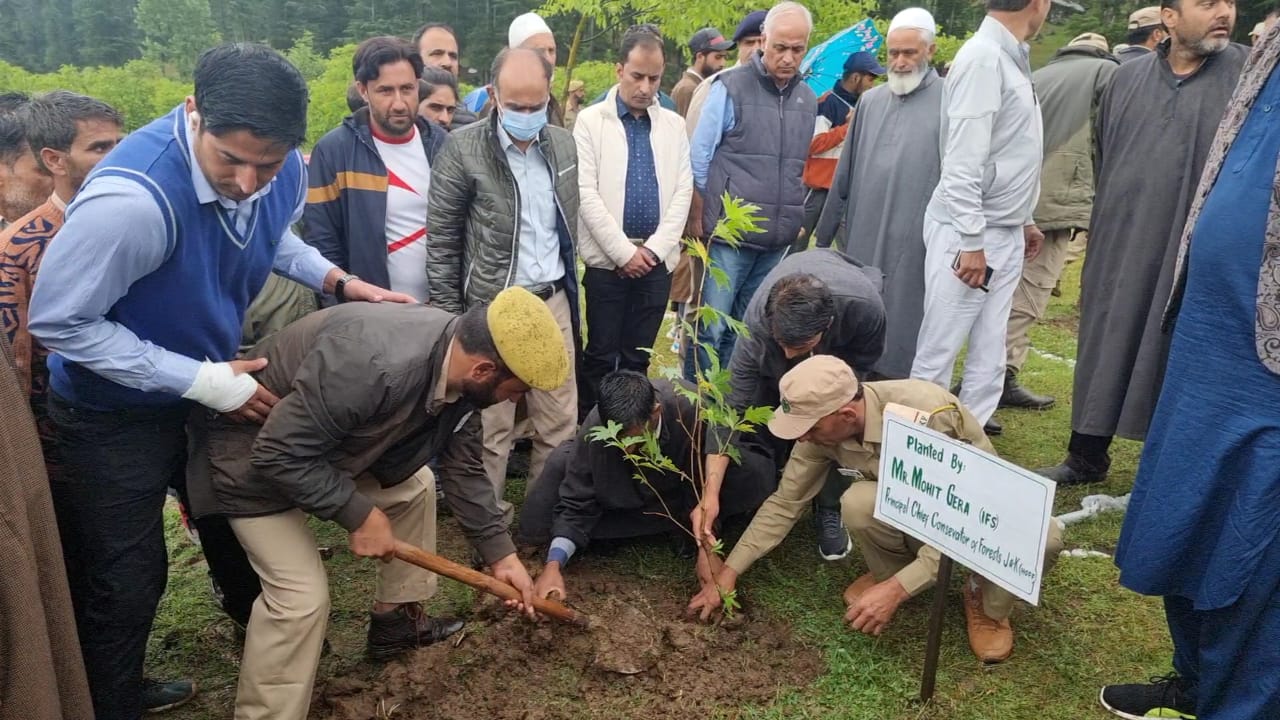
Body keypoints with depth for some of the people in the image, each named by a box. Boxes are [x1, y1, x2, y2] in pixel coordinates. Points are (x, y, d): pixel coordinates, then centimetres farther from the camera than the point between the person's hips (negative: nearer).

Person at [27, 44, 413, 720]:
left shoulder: (284, 172, -15)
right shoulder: (131, 199, -38)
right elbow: (58, 322, -27)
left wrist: (340, 281, -8)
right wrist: (202, 382, -27)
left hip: (208, 385, 6)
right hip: (115, 414, -6)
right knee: (125, 581, 7)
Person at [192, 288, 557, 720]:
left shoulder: (459, 365, -13)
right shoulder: (374, 364, -41)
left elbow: (463, 469, -1)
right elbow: (280, 454, -33)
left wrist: (501, 555, 1)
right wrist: (360, 514, -23)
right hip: (259, 455, -8)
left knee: (414, 487, 12)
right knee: (303, 596, -14)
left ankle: (395, 621, 28)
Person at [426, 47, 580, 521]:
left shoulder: (563, 145, 5)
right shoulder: (463, 149, -9)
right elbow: (441, 241, -6)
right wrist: (449, 317, -7)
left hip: (553, 302, 4)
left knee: (561, 423, 9)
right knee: (491, 429, 6)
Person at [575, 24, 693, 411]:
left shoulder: (674, 124, 9)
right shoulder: (591, 121, -1)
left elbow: (683, 191, 4)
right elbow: (586, 194, -8)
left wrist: (654, 249, -7)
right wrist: (624, 251, -12)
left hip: (656, 259, 3)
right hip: (607, 258, -3)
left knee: (638, 356, 11)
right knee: (601, 354, 4)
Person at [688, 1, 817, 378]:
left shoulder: (807, 100, 11)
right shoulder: (731, 88, -5)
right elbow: (698, 156, -2)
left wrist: (792, 215, 15)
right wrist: (704, 213, 1)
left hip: (779, 239, 5)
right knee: (711, 329, -4)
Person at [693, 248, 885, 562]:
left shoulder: (866, 308, -44)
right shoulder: (757, 323, -43)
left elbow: (863, 362, -20)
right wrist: (711, 493, -45)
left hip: (845, 343, -1)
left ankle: (830, 512, 0)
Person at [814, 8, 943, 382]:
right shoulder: (869, 101, 11)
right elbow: (845, 174, 13)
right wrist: (825, 233, 14)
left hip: (917, 242, -4)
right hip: (863, 238, 4)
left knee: (905, 328, 2)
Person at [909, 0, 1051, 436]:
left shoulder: (1010, 58, 13)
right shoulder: (983, 58, -15)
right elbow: (962, 163, -20)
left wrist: (1023, 220, 19)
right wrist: (971, 241, -20)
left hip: (1004, 233, 9)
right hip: (968, 233, -9)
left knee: (989, 355, 10)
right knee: (938, 351, 1)